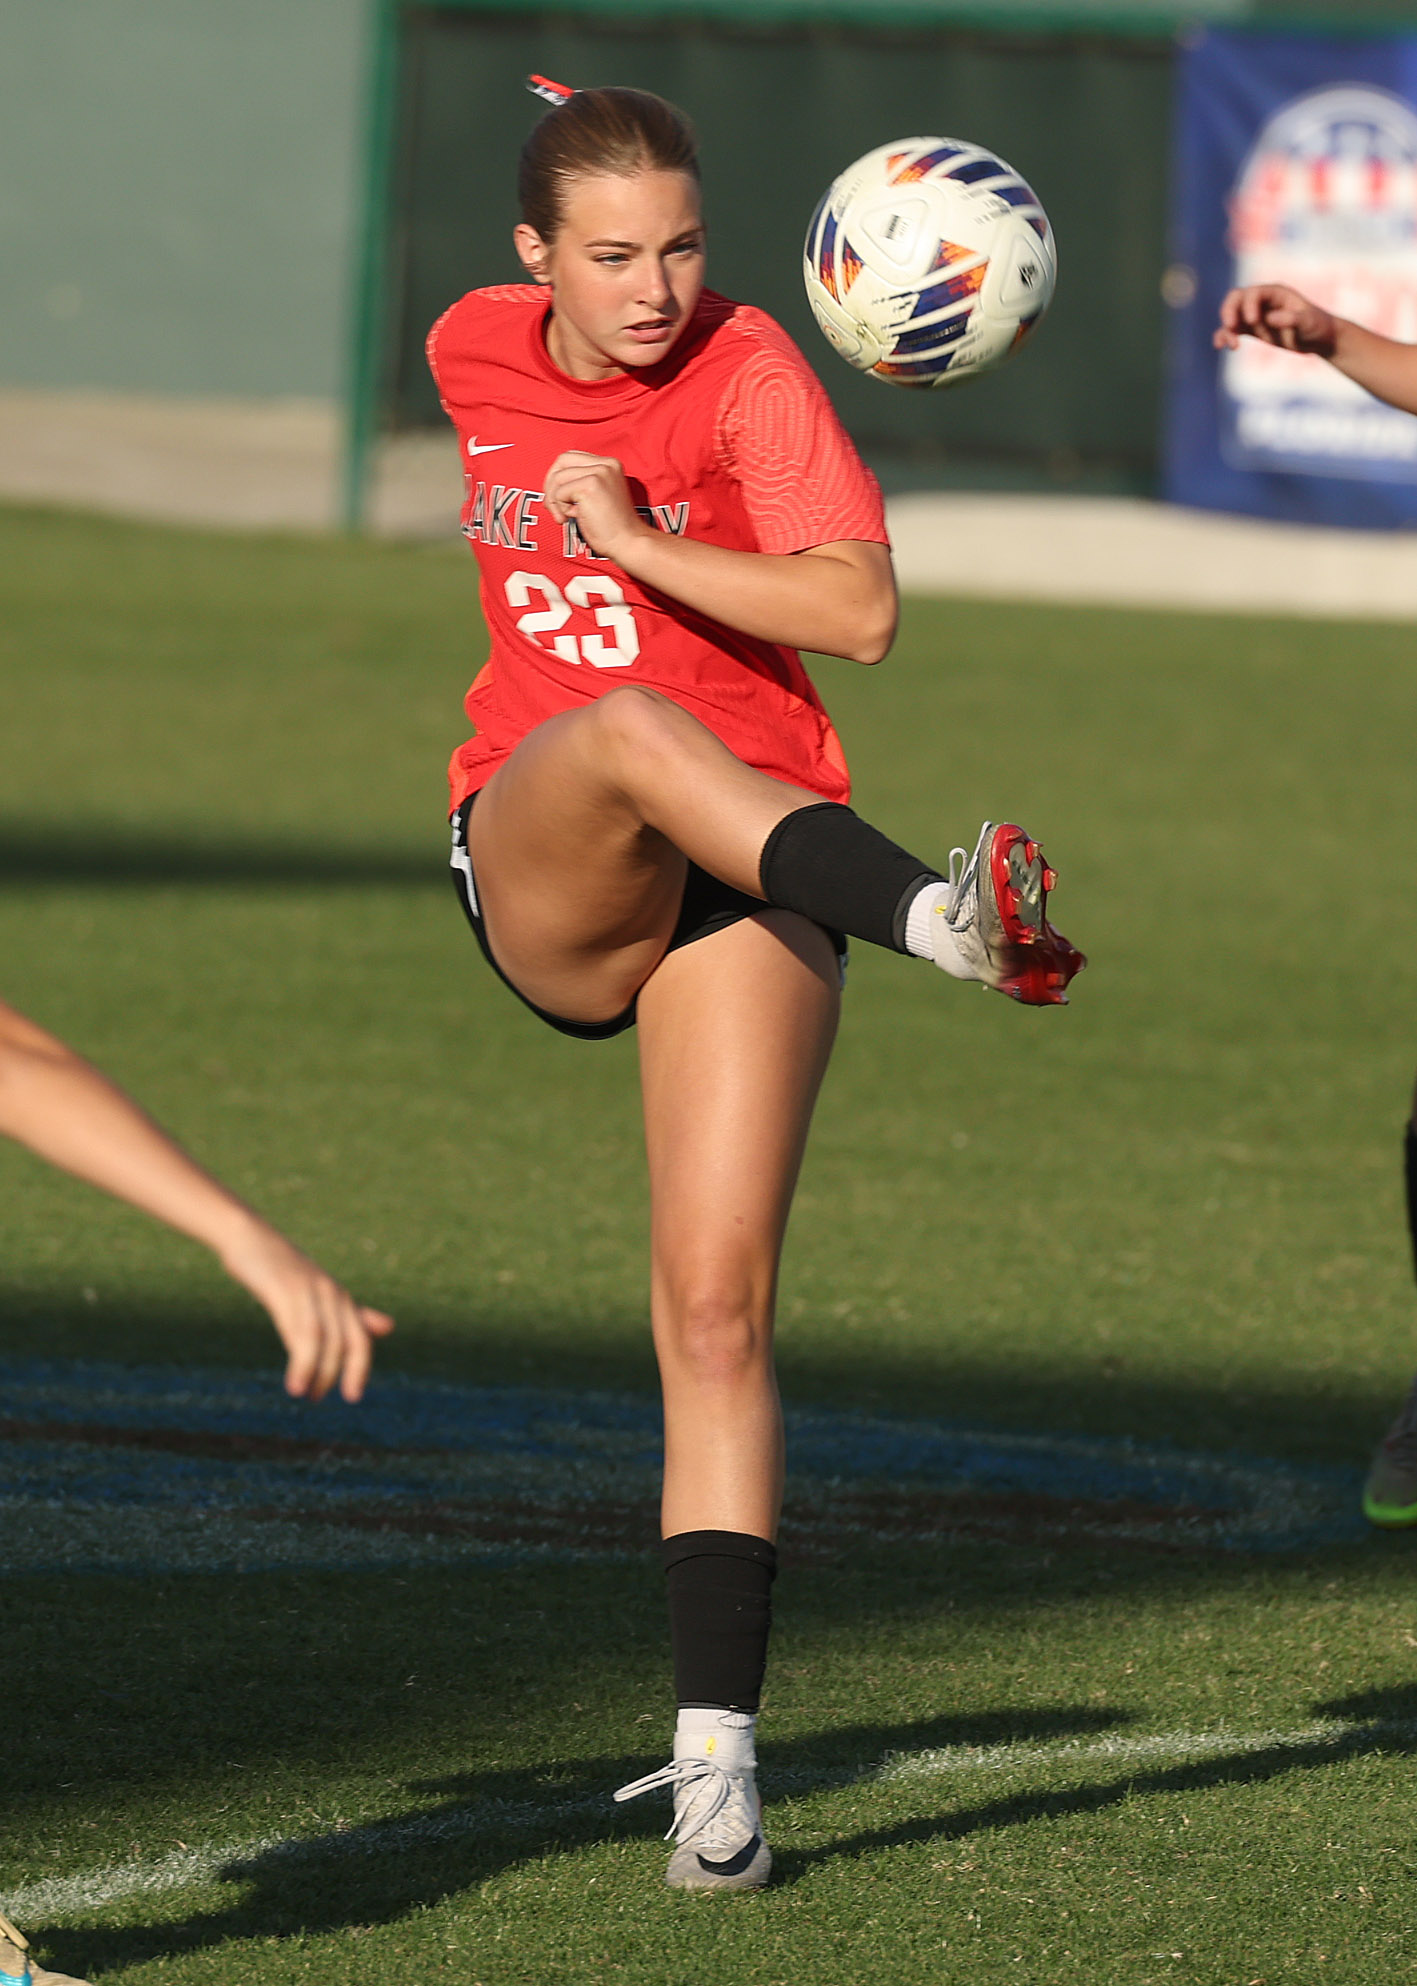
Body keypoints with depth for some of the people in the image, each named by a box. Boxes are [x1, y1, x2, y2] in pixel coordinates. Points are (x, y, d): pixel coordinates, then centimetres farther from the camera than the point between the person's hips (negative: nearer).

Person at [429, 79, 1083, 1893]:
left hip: (745, 865, -2)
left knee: (716, 1309, -13)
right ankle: (941, 916, -55)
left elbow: (858, 610, -21)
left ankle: (714, 1758, -11)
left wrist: (640, 540, -24)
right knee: (631, 731, -35)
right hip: (536, 891, 2)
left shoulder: (749, 371, -8)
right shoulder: (475, 354, 5)